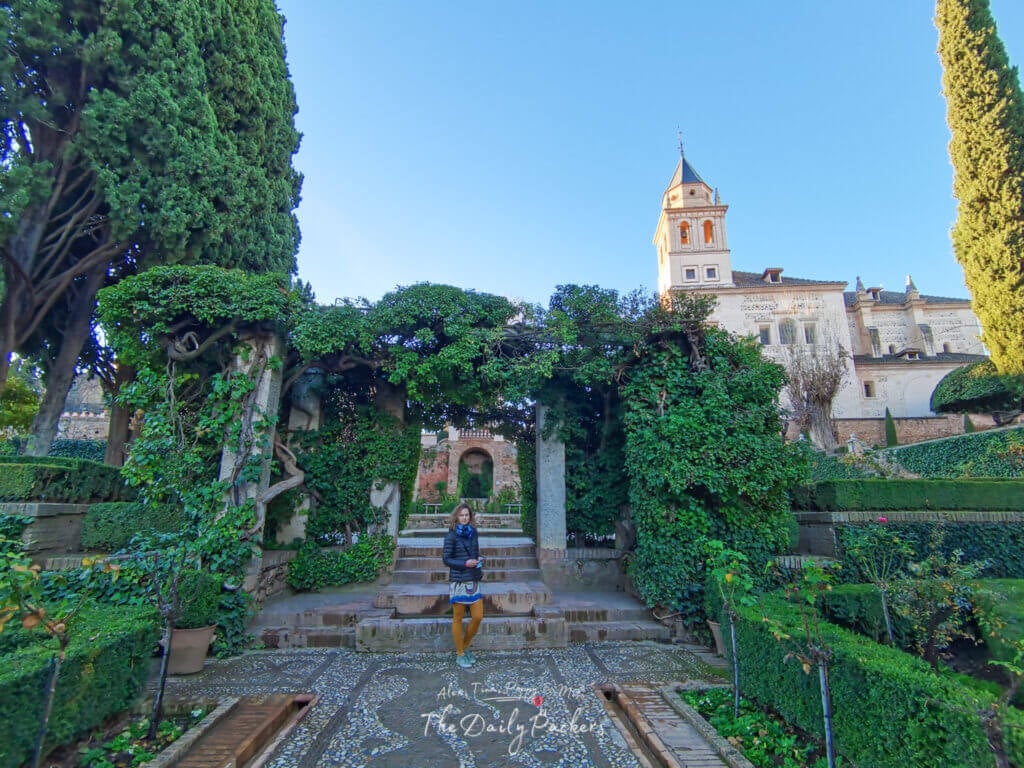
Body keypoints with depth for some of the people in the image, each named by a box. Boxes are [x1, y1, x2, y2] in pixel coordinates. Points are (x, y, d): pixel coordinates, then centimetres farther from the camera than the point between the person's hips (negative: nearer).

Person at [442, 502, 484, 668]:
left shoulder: (473, 532, 6)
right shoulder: (451, 535, -9)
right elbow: (446, 559, -8)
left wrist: (479, 560, -2)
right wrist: (465, 563, -18)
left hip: (473, 581, 5)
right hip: (458, 581, -5)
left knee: (478, 617, 6)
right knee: (458, 618, 7)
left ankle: (465, 647, 28)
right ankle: (460, 654, 23)